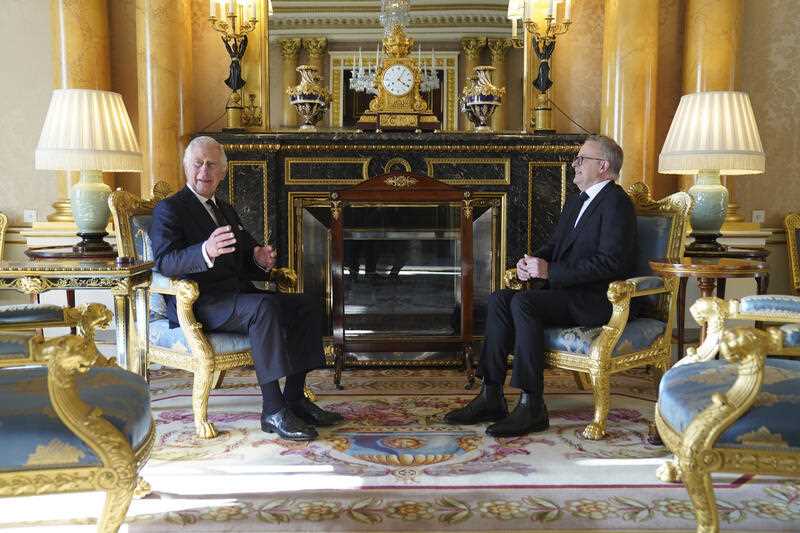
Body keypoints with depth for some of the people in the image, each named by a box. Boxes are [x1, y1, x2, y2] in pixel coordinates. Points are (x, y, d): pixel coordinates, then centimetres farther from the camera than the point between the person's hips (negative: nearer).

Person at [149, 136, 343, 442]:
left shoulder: (226, 210, 23)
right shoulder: (169, 209, -1)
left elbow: (246, 255, 26)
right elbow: (164, 262, -17)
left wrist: (260, 259, -1)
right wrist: (205, 251, -37)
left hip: (238, 293, 8)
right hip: (199, 303, -8)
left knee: (307, 307, -8)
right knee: (265, 308, -33)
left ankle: (295, 398, -5)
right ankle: (273, 411, -29)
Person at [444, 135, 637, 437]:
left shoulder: (615, 203, -10)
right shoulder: (576, 202, 20)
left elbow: (610, 263, -21)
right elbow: (555, 245, 24)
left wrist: (550, 271, -21)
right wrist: (534, 261, 1)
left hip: (598, 299, -9)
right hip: (566, 290, 9)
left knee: (523, 303, -29)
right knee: (500, 299, -8)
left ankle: (532, 407, -23)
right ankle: (491, 398, -8)